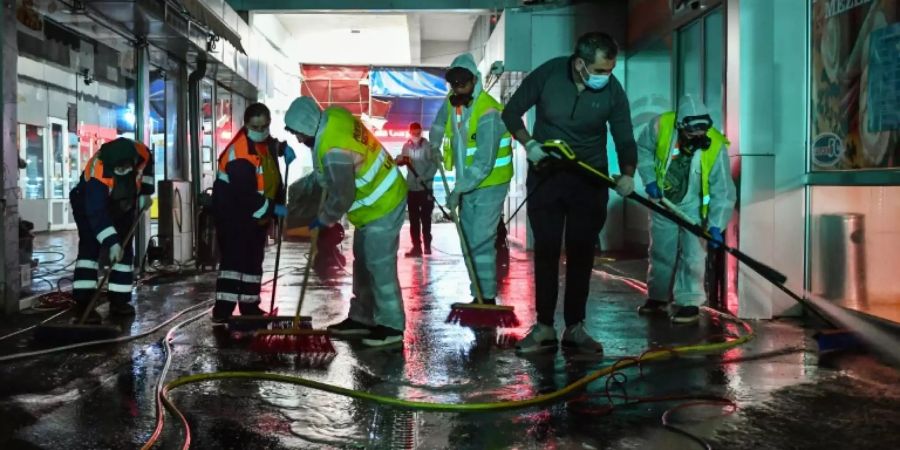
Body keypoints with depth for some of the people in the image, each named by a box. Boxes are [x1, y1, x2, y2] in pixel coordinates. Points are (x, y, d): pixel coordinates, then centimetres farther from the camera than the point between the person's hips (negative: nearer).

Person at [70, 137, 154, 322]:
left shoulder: (142, 153, -28)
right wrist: (112, 241, -49)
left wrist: (145, 192, -4)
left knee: (125, 249, 2)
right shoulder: (97, 173, -42)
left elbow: (147, 166, 0)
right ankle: (83, 303, -20)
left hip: (121, 206, 5)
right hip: (89, 204, -5)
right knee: (90, 247, -20)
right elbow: (96, 214, -43)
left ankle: (119, 300, 11)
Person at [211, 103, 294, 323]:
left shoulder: (262, 139, -1)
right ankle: (222, 309, -14)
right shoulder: (240, 155, -29)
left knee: (253, 259, 13)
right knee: (233, 259, -14)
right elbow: (246, 195, -31)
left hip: (257, 213, 9)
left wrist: (284, 148, 5)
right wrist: (273, 209, -27)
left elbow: (271, 144, 26)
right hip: (233, 212, -9)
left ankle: (249, 305, 22)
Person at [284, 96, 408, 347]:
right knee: (363, 262, 16)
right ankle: (361, 318, 26)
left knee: (379, 266, -6)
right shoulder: (333, 116, -3)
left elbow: (342, 197, -22)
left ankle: (391, 326, 2)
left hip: (381, 206, -11)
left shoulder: (334, 152, -31)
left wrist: (324, 219, -5)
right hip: (381, 198, 11)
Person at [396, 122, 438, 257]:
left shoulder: (427, 146, -7)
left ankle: (427, 245, 12)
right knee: (413, 219, 5)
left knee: (425, 218, 2)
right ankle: (416, 246, 9)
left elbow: (435, 164, -10)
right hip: (411, 188, 4)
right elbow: (399, 161, 7)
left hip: (425, 188, -4)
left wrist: (424, 177, -21)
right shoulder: (406, 146, 8)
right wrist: (402, 160, -17)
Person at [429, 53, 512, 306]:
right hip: (467, 184, 8)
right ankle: (477, 295, 22)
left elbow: (484, 164, -28)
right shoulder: (451, 102, -1)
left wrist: (458, 190, -26)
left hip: (490, 184, -8)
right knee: (469, 241, 12)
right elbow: (439, 125, 23)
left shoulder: (488, 113, -25)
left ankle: (488, 298, -7)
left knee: (481, 243, -13)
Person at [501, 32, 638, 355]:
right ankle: (544, 327, 9)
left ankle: (575, 327, 14)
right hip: (546, 176, -1)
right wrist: (529, 143, -17)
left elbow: (625, 140, -7)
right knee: (546, 250, 1)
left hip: (590, 181, 1)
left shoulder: (613, 92, -10)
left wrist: (628, 174, -26)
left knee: (582, 253, 4)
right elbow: (511, 113, -3)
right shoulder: (546, 75, -14)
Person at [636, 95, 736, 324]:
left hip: (693, 206, -2)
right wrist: (649, 179, -12)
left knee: (691, 255, -6)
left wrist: (715, 225, -33)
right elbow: (643, 149, -3)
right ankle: (657, 297, 30)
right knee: (661, 253, 14)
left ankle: (689, 303, 7)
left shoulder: (716, 146, -28)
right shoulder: (660, 125, -25)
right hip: (662, 201, 3)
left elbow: (722, 191, -26)